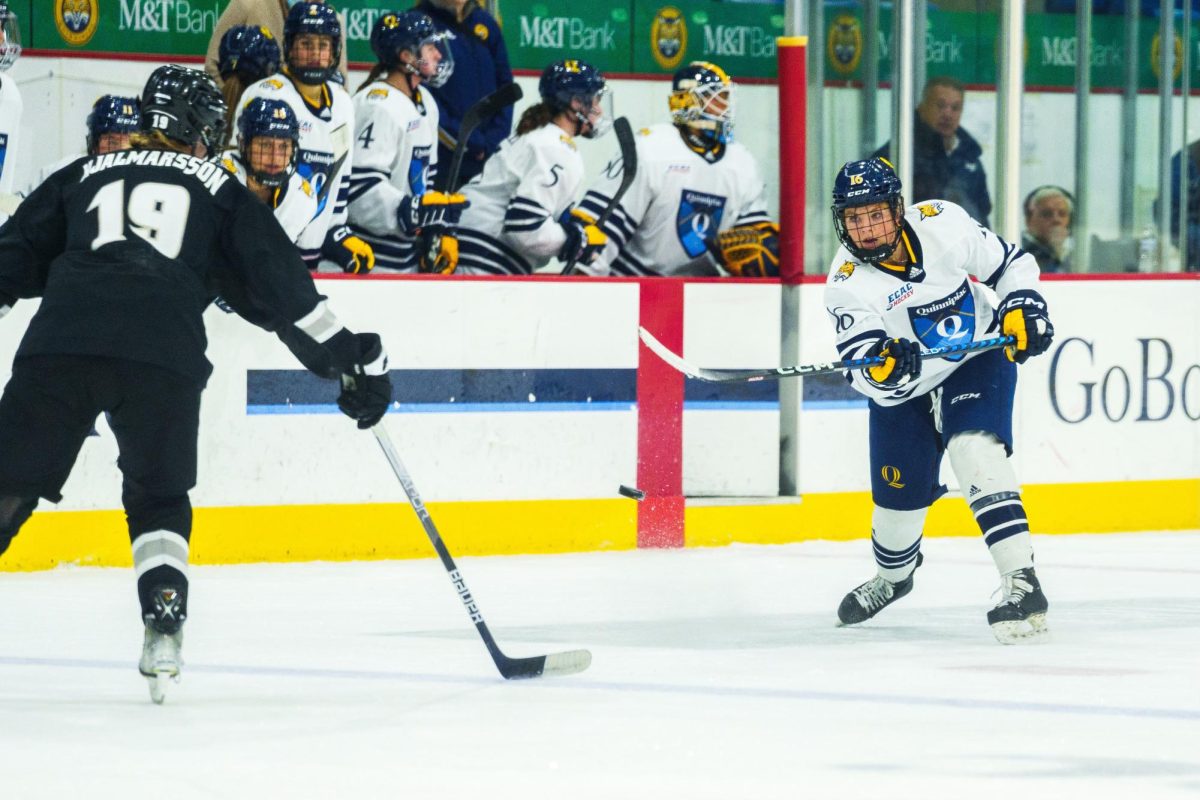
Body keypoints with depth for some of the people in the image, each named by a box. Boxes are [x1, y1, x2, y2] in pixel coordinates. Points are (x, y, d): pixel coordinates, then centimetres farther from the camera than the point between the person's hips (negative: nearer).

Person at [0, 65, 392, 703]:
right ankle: (163, 624, -3)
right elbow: (282, 286, 19)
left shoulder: (83, 175, 29)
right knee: (158, 499, 17)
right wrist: (353, 359, 23)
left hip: (59, 341, 1)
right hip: (163, 357, -1)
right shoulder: (218, 191, 25)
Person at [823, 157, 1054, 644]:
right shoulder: (848, 284, -22)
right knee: (899, 498, 8)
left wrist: (1022, 308, -17)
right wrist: (884, 366, -52)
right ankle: (893, 576, 43)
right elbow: (865, 373, -31)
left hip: (978, 360, -1)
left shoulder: (942, 225, -19)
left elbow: (1009, 262, -3)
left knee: (975, 452, -27)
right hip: (903, 392, 1)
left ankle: (1021, 582, -32)